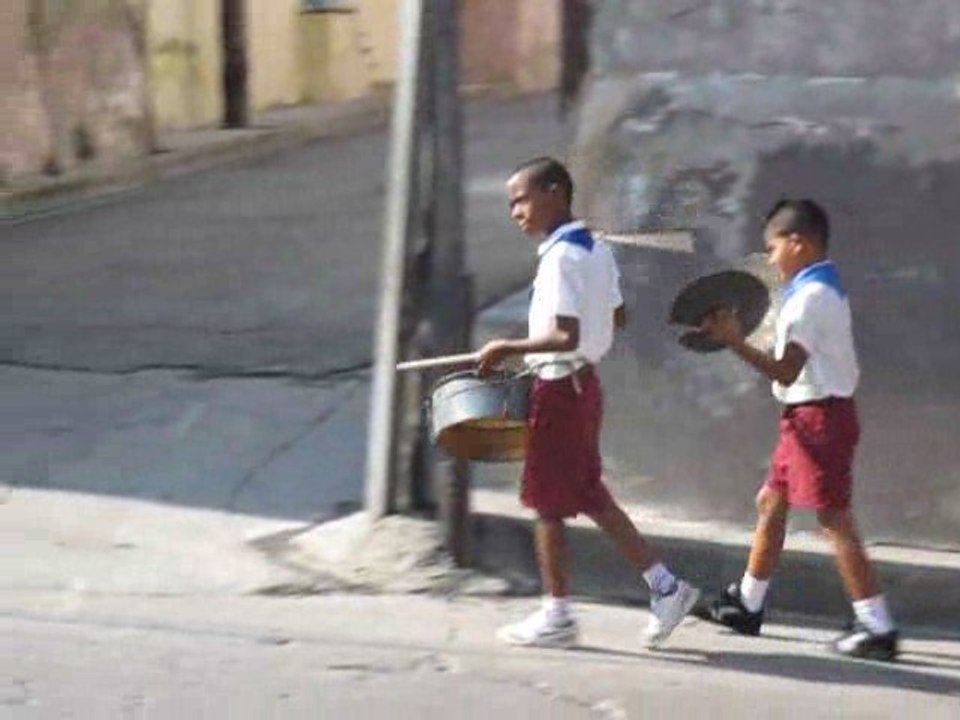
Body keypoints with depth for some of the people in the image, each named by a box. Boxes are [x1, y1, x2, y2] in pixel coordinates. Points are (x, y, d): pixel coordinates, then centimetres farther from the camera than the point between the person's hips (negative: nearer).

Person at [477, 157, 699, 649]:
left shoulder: (560, 258, -19)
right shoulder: (597, 251, 9)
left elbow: (565, 336, -25)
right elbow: (617, 318, 17)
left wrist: (508, 348, -17)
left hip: (558, 387, -9)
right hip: (584, 383, 9)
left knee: (547, 502, 2)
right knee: (589, 495, 15)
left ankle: (557, 617, 9)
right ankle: (664, 586, 15)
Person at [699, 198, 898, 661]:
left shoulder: (810, 298, -18)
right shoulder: (825, 290, 14)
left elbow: (787, 372, -23)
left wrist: (736, 342, -25)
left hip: (818, 416, -11)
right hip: (807, 416, 11)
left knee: (833, 518, -9)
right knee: (771, 502, 18)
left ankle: (877, 628, -9)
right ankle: (747, 605, 29)